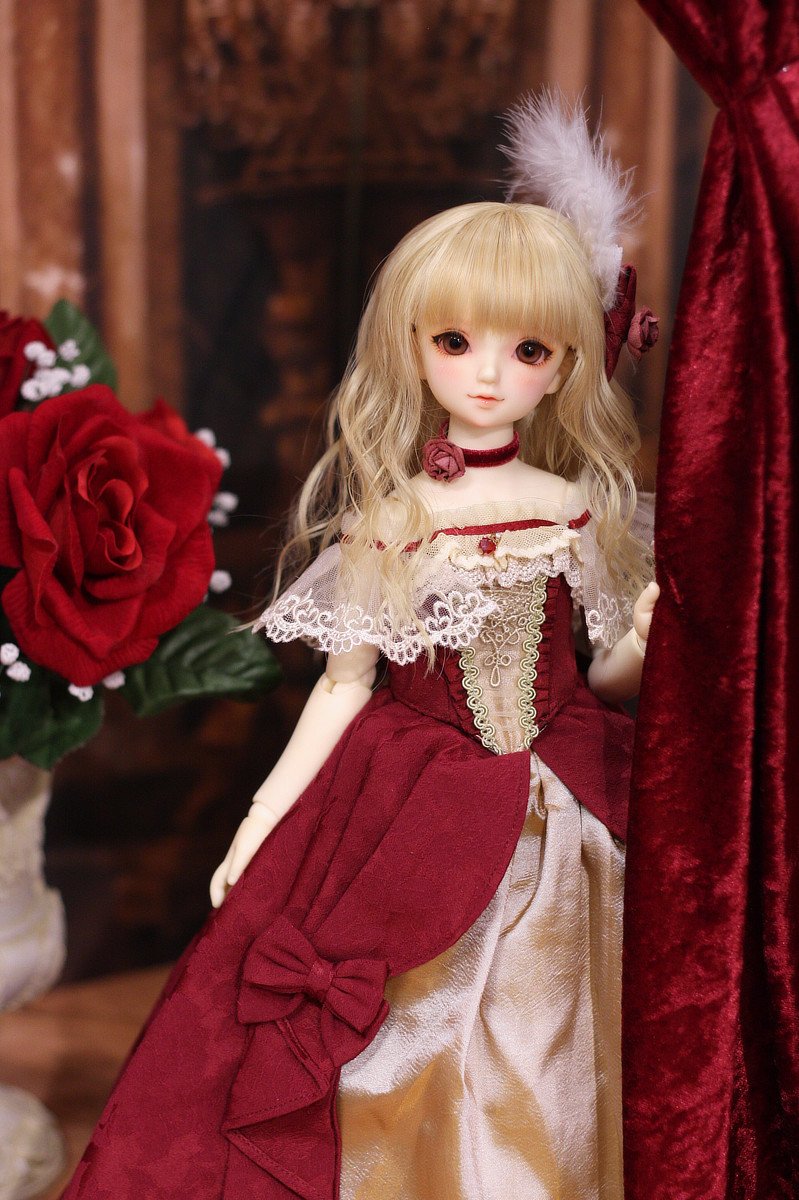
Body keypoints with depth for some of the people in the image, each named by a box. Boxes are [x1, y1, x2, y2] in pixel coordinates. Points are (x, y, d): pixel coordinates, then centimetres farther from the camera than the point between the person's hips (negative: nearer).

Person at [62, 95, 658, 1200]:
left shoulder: (583, 510, -2)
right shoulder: (389, 521, -7)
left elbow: (605, 677, 5)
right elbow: (344, 685, -4)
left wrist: (648, 645, -15)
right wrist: (259, 824, -5)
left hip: (557, 815, 2)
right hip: (412, 818, -2)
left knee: (539, 1085, 12)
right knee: (411, 1079, 7)